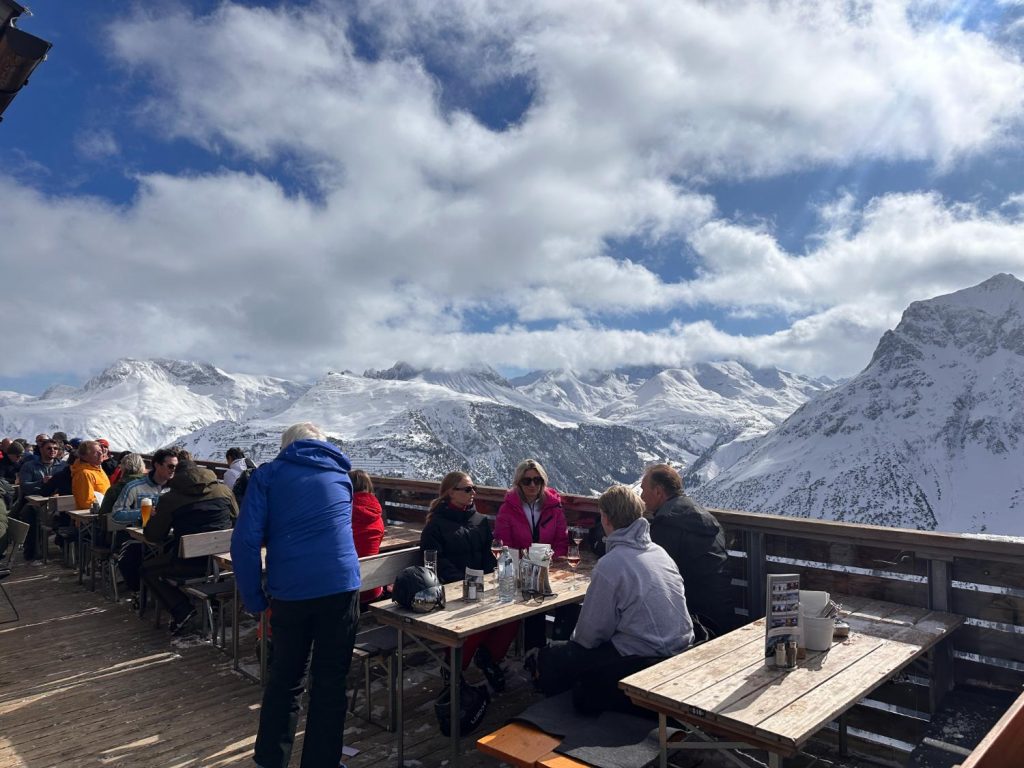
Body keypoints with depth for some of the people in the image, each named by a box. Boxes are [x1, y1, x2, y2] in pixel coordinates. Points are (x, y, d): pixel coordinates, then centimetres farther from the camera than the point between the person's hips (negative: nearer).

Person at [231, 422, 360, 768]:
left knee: (284, 681, 17)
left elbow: (245, 541, -5)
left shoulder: (268, 474, 6)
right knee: (330, 683, 11)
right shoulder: (340, 475, 15)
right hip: (342, 587, 1)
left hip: (290, 593, -1)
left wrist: (255, 599, 2)